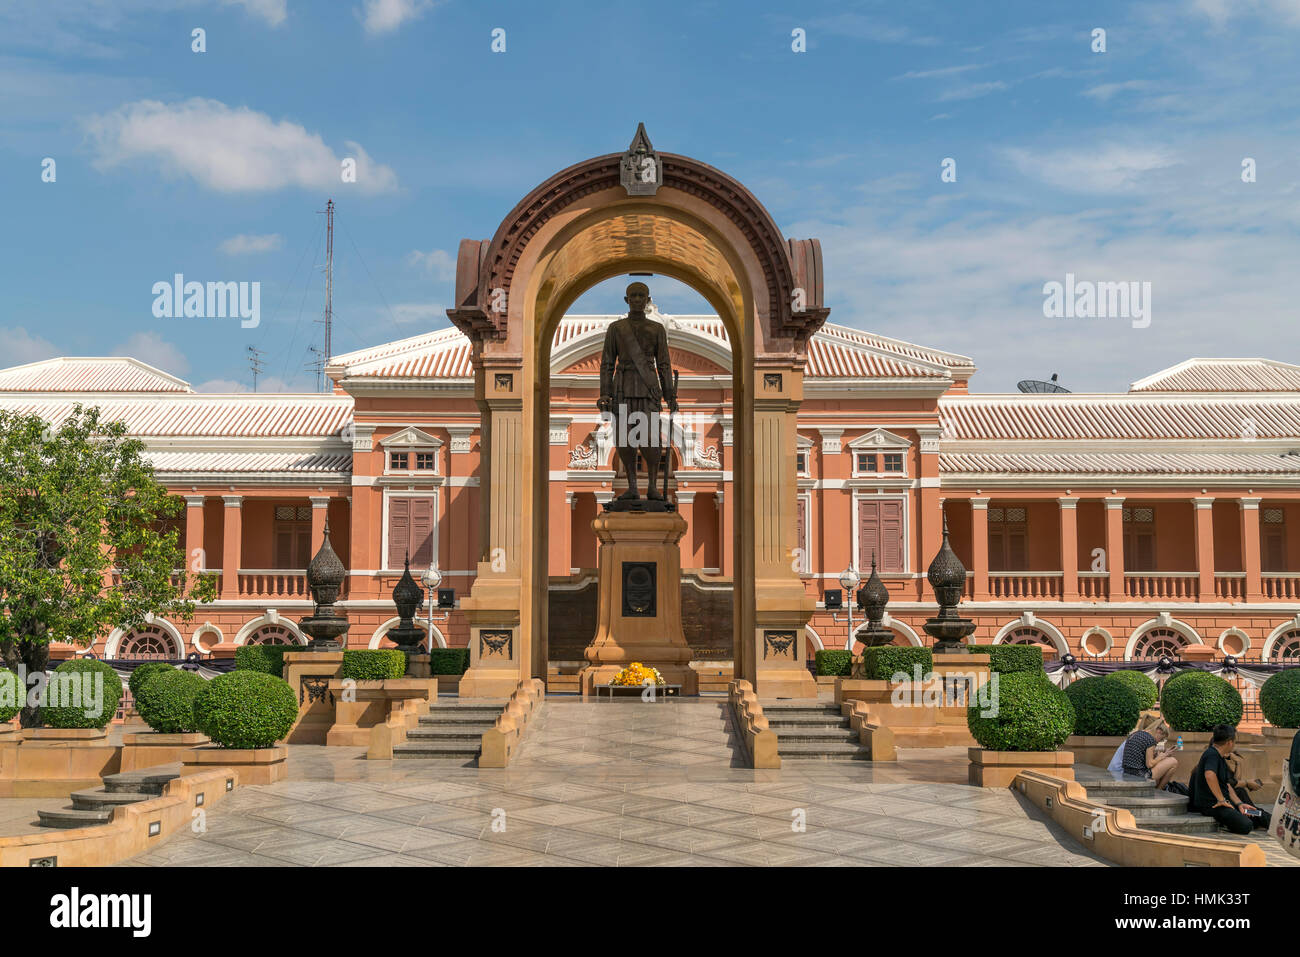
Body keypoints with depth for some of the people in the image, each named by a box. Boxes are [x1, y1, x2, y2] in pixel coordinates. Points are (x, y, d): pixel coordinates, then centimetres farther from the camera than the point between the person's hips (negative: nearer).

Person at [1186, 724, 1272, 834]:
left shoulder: (1220, 758, 17)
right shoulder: (1212, 754, -16)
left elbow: (1227, 786, 18)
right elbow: (1209, 775, -36)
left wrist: (1239, 804, 6)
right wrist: (1221, 800, -27)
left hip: (1224, 801, 10)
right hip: (1210, 804, -10)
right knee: (1244, 826, -22)